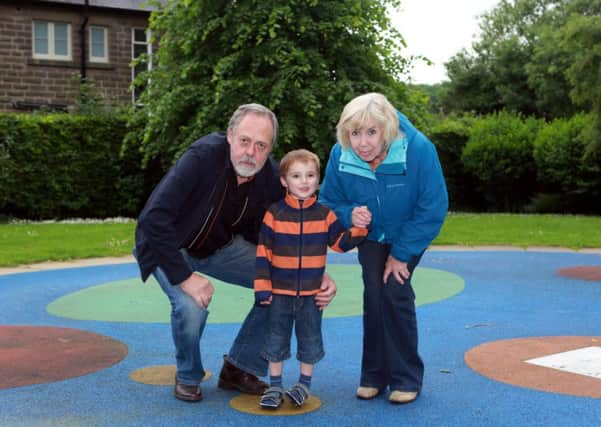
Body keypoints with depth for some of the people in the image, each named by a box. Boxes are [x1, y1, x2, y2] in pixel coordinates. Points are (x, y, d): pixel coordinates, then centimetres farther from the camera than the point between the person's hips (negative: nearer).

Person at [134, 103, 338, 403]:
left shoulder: (272, 178, -17)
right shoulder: (203, 157, -33)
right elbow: (154, 218, -36)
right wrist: (185, 277, -34)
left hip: (221, 246, 5)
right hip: (169, 246, -5)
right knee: (191, 306, -30)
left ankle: (239, 369, 8)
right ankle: (188, 377, 4)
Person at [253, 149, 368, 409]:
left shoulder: (324, 214, 0)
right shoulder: (274, 213, -5)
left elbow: (341, 243, 0)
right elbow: (263, 251, -5)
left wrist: (358, 229, -17)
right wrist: (261, 286, -8)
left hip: (312, 292, 1)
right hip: (279, 291, -1)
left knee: (310, 339, 11)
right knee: (277, 338, 9)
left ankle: (304, 384, 29)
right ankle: (275, 386, 23)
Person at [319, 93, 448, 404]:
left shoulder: (418, 149, -34)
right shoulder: (340, 155, -25)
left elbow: (432, 209, -23)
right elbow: (329, 202, -8)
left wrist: (401, 253, -19)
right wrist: (349, 215, -33)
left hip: (409, 234, -2)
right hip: (370, 234, 2)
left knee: (395, 291, -14)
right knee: (373, 294, -9)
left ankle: (406, 378, 2)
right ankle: (373, 375, 8)